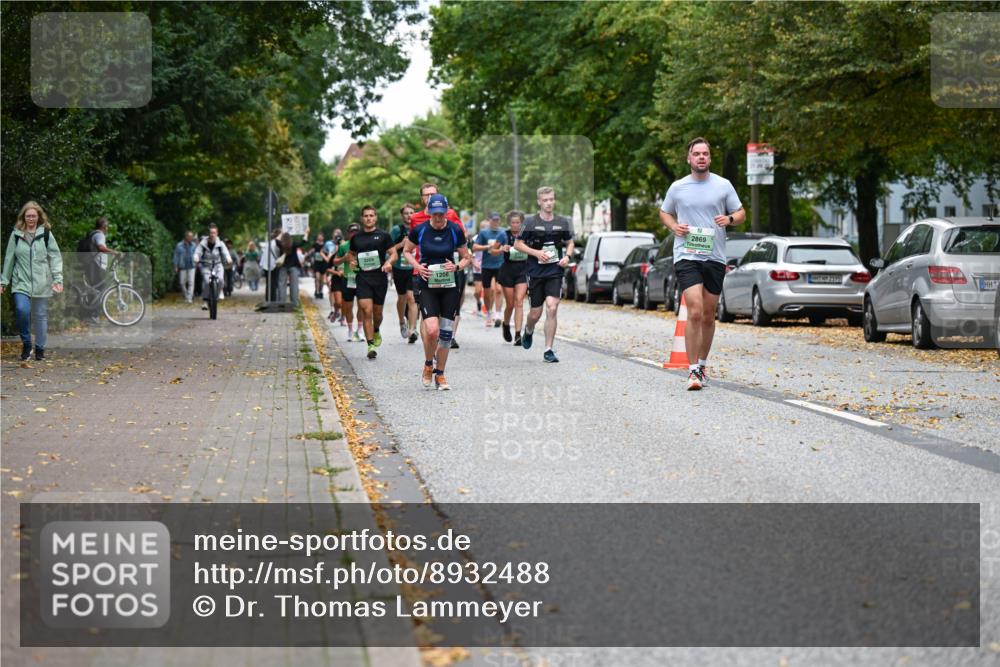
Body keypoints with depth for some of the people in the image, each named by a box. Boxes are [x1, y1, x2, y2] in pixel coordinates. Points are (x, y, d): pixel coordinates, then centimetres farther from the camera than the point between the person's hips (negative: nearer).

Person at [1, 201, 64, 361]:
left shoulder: (46, 234, 1)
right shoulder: (16, 235, 5)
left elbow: (55, 257, 1)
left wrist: (58, 279, -8)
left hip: (42, 283, 0)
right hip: (21, 282, 0)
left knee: (41, 315, 5)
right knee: (22, 310, -19)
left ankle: (40, 349, 17)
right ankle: (26, 344, 0)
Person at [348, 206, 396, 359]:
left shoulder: (383, 235, 3)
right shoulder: (356, 238, 10)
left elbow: (393, 254, 2)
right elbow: (352, 254, 24)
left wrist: (388, 263, -19)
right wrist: (352, 261, 1)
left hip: (380, 277, -1)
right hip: (363, 278, 1)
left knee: (377, 312, 9)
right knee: (366, 311, -12)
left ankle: (376, 331, 42)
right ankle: (371, 345, -10)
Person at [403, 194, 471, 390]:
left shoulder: (456, 230, -4)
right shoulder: (419, 230, -6)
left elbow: (466, 258, 7)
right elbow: (406, 251, 11)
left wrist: (457, 267, -14)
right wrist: (417, 265, -7)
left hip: (449, 286, 2)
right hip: (427, 286, -2)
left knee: (446, 333, 3)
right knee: (432, 330, -17)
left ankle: (440, 374, 19)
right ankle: (428, 364, 11)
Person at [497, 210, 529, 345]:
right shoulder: (505, 235, 0)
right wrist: (502, 249, -29)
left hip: (522, 270, 1)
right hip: (508, 270, -1)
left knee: (519, 302, -11)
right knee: (510, 304, 5)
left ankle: (518, 335, -13)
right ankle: (506, 325, 36)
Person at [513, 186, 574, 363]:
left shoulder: (563, 222, 6)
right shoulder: (531, 222, -2)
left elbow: (570, 243, 18)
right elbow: (518, 244, 1)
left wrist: (567, 256, -2)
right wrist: (536, 252, -13)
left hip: (555, 271, 1)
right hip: (536, 273, -1)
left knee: (552, 309, -14)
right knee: (536, 313, 6)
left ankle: (548, 350, -7)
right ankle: (528, 331, 43)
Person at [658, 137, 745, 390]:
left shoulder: (723, 185, 6)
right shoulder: (677, 187, 5)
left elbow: (741, 213, 12)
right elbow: (664, 212, 20)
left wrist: (729, 219, -11)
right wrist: (674, 227, -1)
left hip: (715, 258, 2)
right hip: (686, 256, -2)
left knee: (709, 316, 9)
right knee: (695, 312, -16)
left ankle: (702, 365, 25)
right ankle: (693, 370, -12)